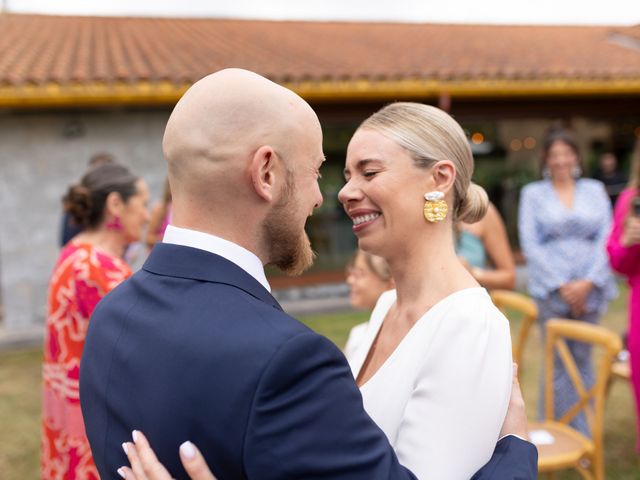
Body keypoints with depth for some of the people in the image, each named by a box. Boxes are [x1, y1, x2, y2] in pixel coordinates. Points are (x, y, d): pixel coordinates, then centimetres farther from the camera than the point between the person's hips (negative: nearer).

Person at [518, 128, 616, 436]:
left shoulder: (595, 190, 12)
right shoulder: (533, 193, 6)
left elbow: (606, 238, 4)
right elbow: (530, 244, -1)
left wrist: (588, 282, -9)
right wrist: (561, 285, -9)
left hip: (590, 289, 2)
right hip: (551, 290, -2)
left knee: (582, 361, 8)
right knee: (557, 364, 0)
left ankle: (582, 437, 17)